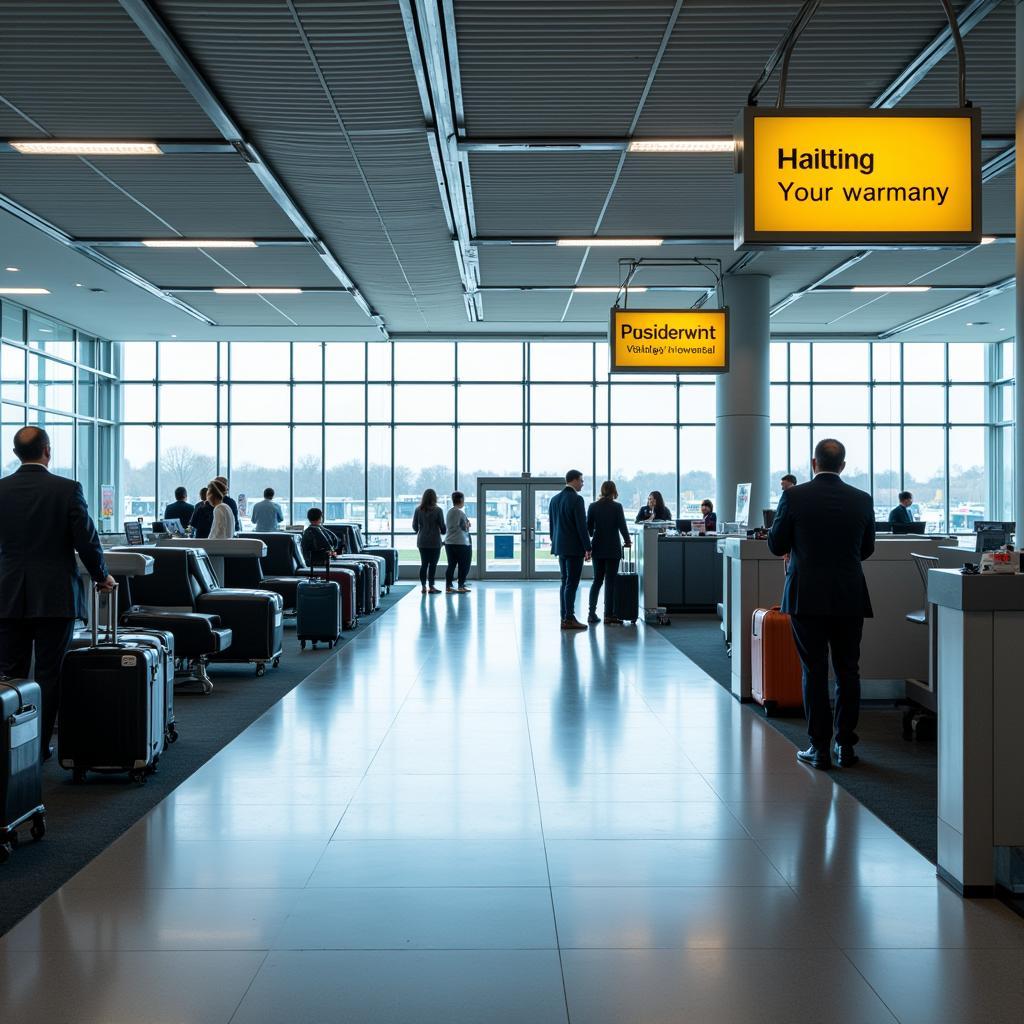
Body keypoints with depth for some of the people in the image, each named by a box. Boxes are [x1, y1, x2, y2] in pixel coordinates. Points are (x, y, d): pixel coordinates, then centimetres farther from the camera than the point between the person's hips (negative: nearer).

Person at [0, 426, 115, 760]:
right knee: (48, 674, 5)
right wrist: (102, 576, 9)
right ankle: (39, 746, 9)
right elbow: (87, 541, -8)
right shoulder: (68, 489, -8)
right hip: (56, 595, -2)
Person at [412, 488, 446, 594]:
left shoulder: (418, 510, -1)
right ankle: (431, 587, 0)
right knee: (433, 564, 1)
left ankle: (423, 587, 9)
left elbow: (414, 526, 5)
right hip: (434, 541, -3)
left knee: (424, 564, 9)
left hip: (422, 541, 3)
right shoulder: (437, 510, -9)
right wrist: (443, 531, 17)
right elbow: (443, 526, -5)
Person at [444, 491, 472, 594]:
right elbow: (465, 527, -15)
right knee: (464, 565, 2)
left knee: (451, 565, 10)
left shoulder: (449, 512, 11)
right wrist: (467, 525, 6)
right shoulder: (460, 513, -14)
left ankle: (448, 586, 7)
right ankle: (461, 586, 3)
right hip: (461, 542, -8)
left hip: (449, 542, 8)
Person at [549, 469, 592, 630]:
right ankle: (569, 619, -4)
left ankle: (565, 617, 14)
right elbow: (582, 526, -16)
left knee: (565, 582, 12)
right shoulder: (576, 499, -14)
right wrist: (588, 548, -12)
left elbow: (551, 525, 15)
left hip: (560, 547, 8)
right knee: (571, 583, -5)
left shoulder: (555, 499, 10)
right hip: (574, 548, -8)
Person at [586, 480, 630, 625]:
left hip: (597, 548, 3)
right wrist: (627, 541, 9)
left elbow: (589, 527, 5)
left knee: (597, 580, 12)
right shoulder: (617, 507, -9)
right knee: (610, 582, 1)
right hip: (612, 549, -3)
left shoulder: (593, 506, 0)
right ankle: (609, 615, 1)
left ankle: (592, 614, 8)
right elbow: (622, 526, -7)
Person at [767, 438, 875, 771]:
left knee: (814, 672, 4)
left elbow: (776, 546, 0)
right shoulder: (862, 500, 0)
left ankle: (819, 748, 5)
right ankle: (845, 746, 14)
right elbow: (866, 550, 11)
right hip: (850, 598, 2)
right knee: (847, 671, 10)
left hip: (807, 597, -2)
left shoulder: (794, 497, -8)